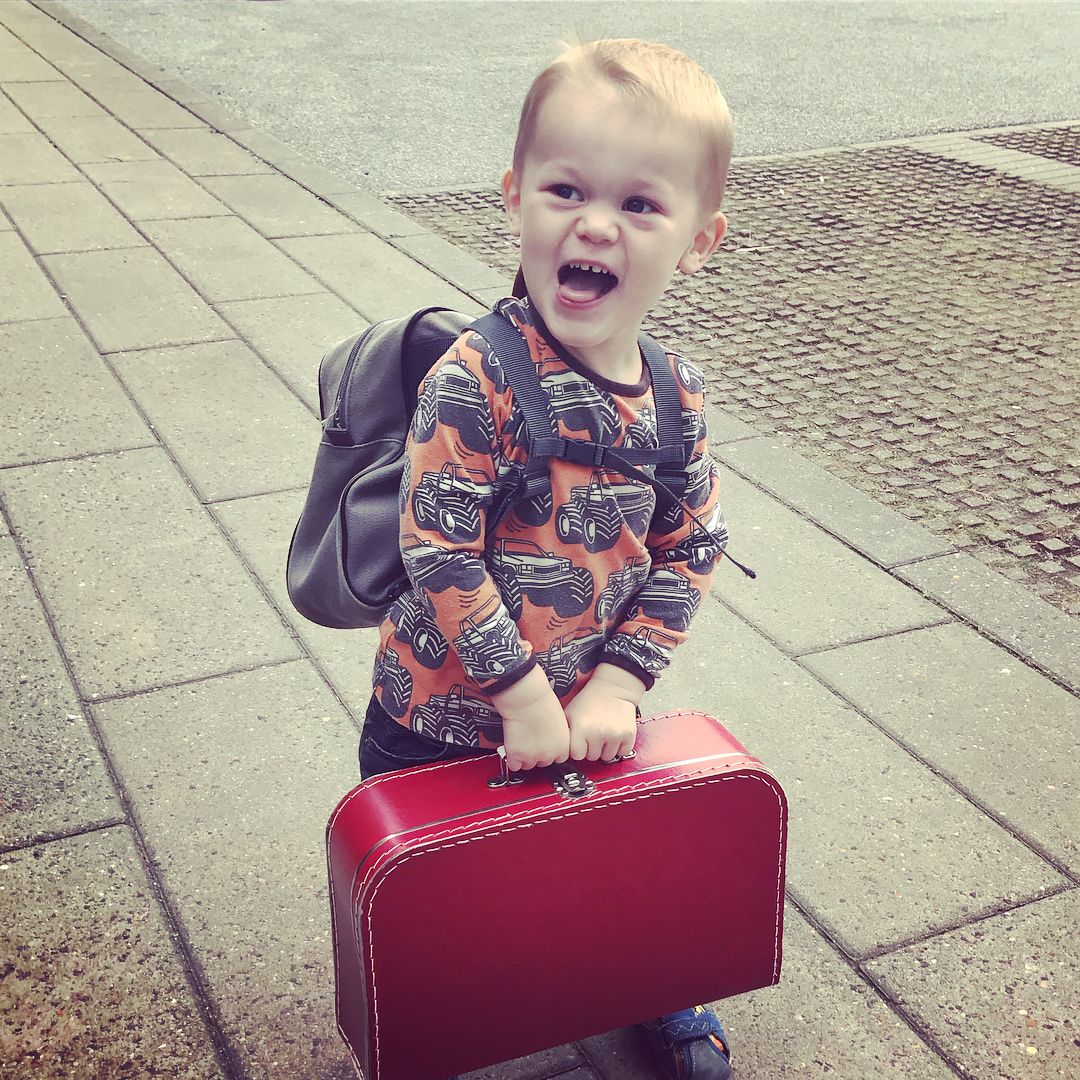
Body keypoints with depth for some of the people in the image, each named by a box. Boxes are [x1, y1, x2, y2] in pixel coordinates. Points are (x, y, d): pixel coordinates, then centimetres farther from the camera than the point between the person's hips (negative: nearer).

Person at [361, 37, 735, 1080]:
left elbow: (689, 549, -1)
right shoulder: (475, 381, -26)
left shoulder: (674, 398, -8)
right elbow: (437, 550, -25)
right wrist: (520, 694, -21)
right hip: (439, 719, -4)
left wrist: (619, 682, -10)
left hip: (586, 713, 5)